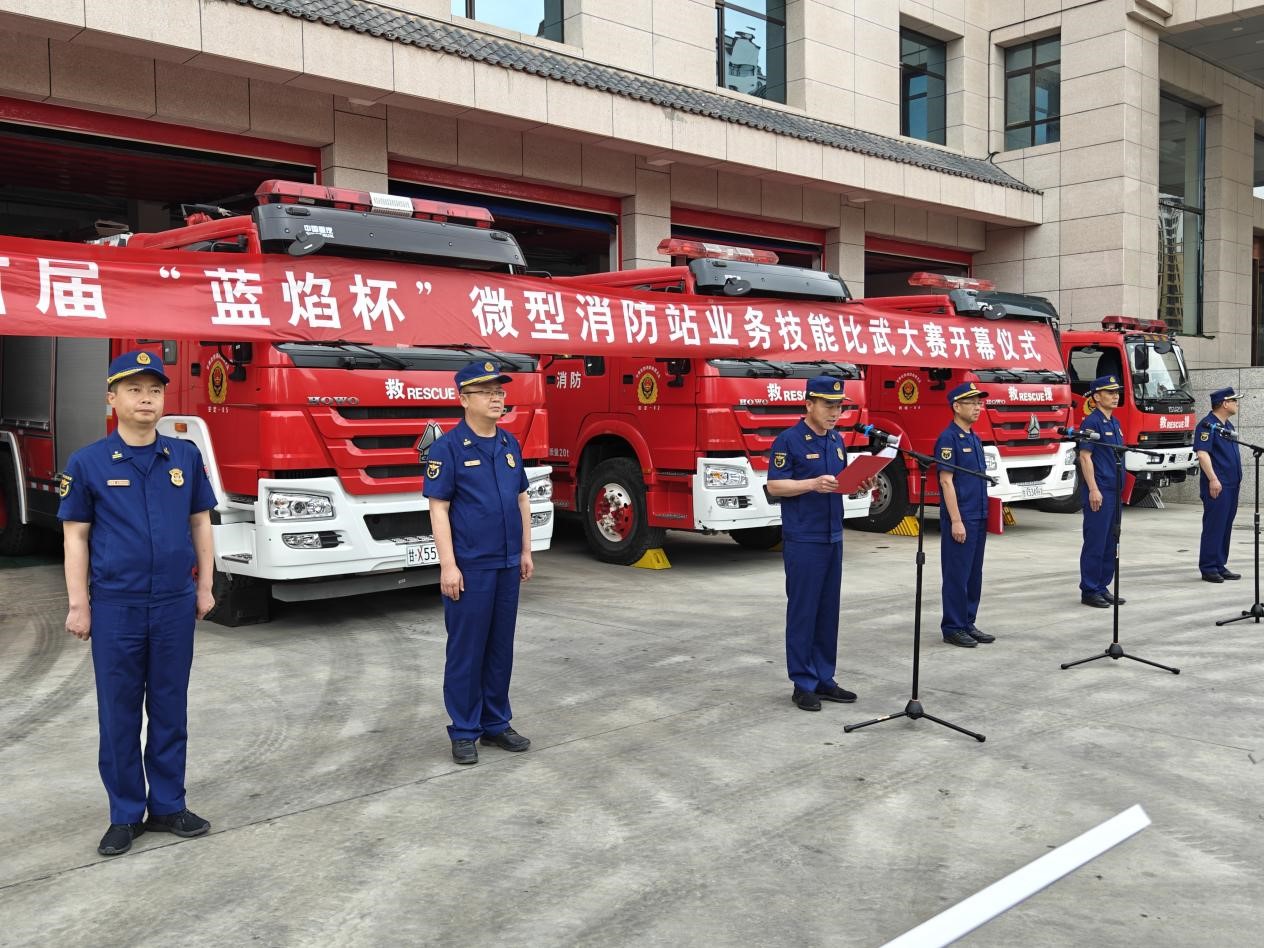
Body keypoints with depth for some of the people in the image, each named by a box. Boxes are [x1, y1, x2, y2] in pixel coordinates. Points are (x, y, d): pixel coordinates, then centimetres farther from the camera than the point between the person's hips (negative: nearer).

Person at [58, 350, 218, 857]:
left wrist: (204, 587, 6)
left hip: (175, 604, 2)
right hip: (116, 606, -2)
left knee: (170, 710, 10)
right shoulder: (88, 463, -2)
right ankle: (125, 815, 20)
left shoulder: (186, 455, 3)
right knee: (119, 714, 7)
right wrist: (78, 604, -4)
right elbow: (76, 537, 0)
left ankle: (168, 805, 23)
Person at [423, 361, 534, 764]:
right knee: (466, 650, 2)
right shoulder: (448, 447, -9)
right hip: (469, 567, -6)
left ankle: (495, 724, 24)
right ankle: (463, 732, 13)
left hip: (507, 565, 6)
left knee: (501, 648, 12)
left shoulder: (510, 444, 9)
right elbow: (438, 508, -12)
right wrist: (448, 565, -16)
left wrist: (526, 551, 12)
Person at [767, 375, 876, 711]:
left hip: (833, 537, 7)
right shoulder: (789, 440, -9)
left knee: (828, 610, 10)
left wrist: (859, 484, -3)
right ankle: (803, 684, 5)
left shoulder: (837, 441, 12)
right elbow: (774, 485, -12)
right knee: (803, 611, -2)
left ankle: (824, 679, 18)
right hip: (803, 540, -7)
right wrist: (814, 484, -24)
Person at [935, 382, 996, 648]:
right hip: (960, 518, -9)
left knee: (974, 574, 12)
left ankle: (968, 624, 21)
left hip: (978, 517, 9)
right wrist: (956, 520, -20)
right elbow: (946, 481, -17)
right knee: (957, 574, -2)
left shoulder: (974, 438, 14)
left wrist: (986, 512, 16)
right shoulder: (949, 439, -12)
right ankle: (952, 628, 6)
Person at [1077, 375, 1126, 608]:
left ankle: (1103, 587, 18)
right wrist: (1093, 490, -20)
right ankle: (1089, 591, 1)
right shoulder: (1092, 422, -11)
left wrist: (1119, 487, 18)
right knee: (1095, 542, -5)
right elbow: (1085, 457, -16)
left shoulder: (1114, 423, 15)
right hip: (1099, 492, -9)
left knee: (1110, 543, 11)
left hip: (1114, 491, 9)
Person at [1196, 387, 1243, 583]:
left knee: (1226, 526, 11)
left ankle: (1220, 566, 17)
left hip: (1231, 485, 9)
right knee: (1213, 526, -6)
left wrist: (1237, 479, 21)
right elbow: (1202, 453, -19)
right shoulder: (1207, 425, -11)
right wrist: (1213, 479, -23)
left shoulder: (1228, 426, 17)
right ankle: (1208, 568, -1)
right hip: (1217, 486, -9)